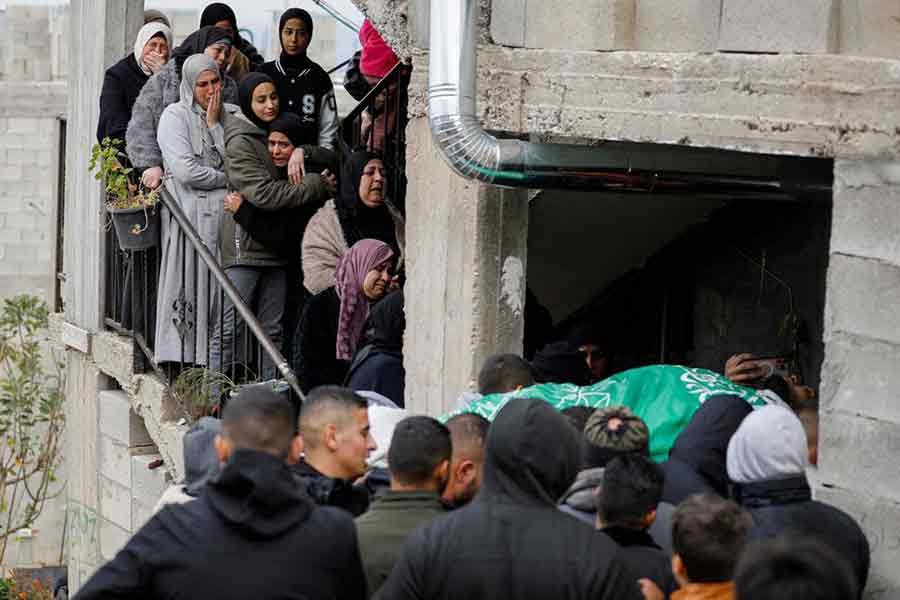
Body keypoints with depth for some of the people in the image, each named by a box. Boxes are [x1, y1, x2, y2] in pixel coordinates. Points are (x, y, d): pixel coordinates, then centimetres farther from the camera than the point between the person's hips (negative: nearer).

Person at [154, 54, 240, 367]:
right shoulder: (175, 116, 2)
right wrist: (228, 179, 1)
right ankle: (186, 356, -8)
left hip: (225, 214, 4)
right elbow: (186, 171, -9)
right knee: (192, 282, -9)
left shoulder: (232, 115, 15)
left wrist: (215, 125, 0)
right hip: (190, 215, -4)